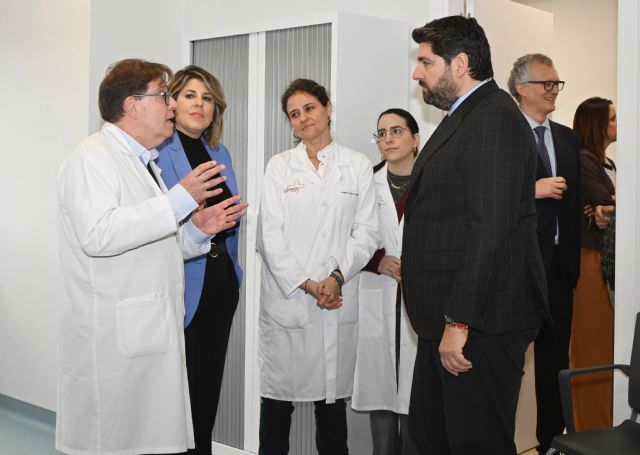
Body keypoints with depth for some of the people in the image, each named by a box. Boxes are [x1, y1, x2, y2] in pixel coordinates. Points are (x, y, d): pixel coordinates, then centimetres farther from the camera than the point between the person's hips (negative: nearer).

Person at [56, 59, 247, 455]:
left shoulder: (143, 163, 22)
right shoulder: (93, 157, -7)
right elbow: (97, 235, -24)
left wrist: (198, 230, 8)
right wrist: (180, 199, -21)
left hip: (153, 339, 9)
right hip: (113, 343, -9)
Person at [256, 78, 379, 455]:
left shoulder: (358, 166, 8)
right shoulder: (280, 166, 7)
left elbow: (366, 232, 2)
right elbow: (270, 235, 0)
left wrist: (338, 277, -13)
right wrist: (306, 284, -10)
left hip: (338, 300, 0)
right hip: (286, 297, 0)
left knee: (332, 394, 6)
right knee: (278, 394, 3)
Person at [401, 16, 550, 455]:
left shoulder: (494, 119, -15)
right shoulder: (464, 117, 18)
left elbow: (491, 229, -23)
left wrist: (459, 321, -23)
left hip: (481, 323, -10)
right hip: (449, 319, 10)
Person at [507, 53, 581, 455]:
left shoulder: (569, 138, 13)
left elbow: (574, 202, 14)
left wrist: (574, 260, 10)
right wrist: (531, 190, -21)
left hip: (560, 263, 6)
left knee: (556, 355, 12)